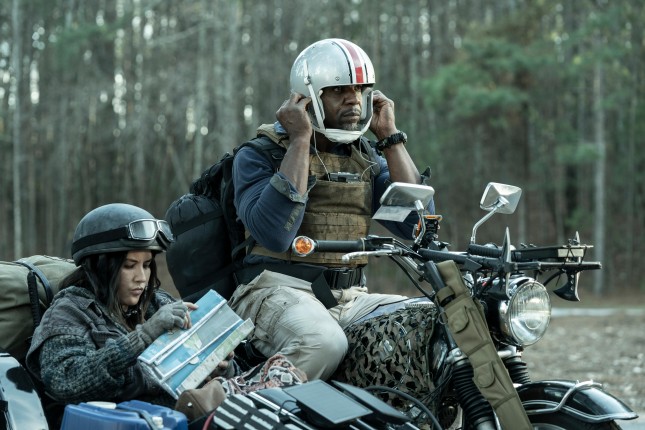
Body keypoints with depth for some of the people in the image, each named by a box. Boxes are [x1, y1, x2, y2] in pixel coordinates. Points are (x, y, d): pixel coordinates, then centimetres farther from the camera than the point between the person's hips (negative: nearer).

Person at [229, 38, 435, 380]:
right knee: (323, 343, -38)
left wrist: (389, 137, 4)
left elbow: (419, 225, 3)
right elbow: (275, 235, -19)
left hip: (350, 297, 6)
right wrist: (300, 140, -14)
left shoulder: (368, 159, 17)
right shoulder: (258, 155, 0)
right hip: (278, 288, -5)